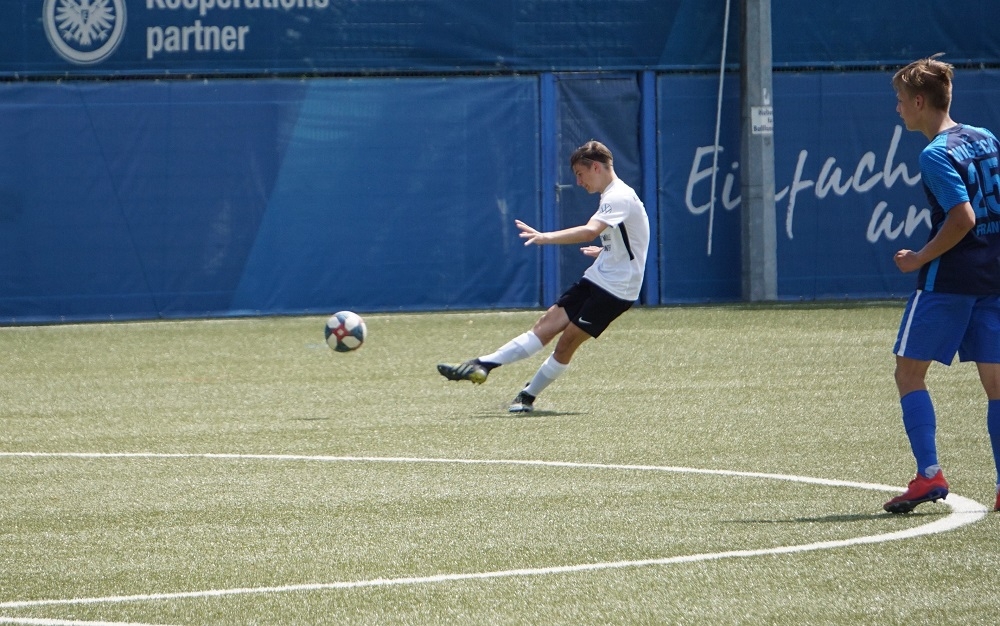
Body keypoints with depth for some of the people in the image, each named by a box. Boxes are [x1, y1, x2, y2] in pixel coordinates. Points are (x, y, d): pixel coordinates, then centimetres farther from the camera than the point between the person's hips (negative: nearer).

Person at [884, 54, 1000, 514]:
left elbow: (962, 217, -22)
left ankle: (928, 474, -7)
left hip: (949, 280, -7)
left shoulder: (937, 155, -13)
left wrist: (920, 259, -13)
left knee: (909, 370, 3)